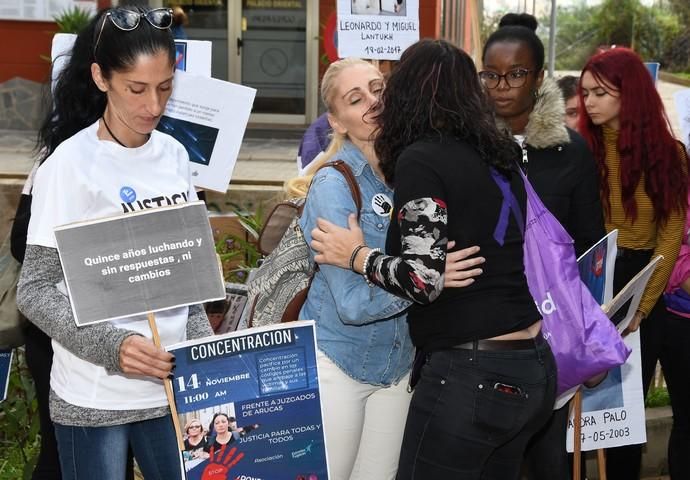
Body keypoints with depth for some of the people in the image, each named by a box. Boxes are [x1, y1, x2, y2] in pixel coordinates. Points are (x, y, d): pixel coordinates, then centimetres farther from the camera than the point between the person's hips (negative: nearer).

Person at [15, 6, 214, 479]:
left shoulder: (175, 155, 4)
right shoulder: (69, 164, -12)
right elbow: (35, 291, -12)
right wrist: (112, 345, -24)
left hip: (172, 384, 5)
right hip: (94, 398, -5)